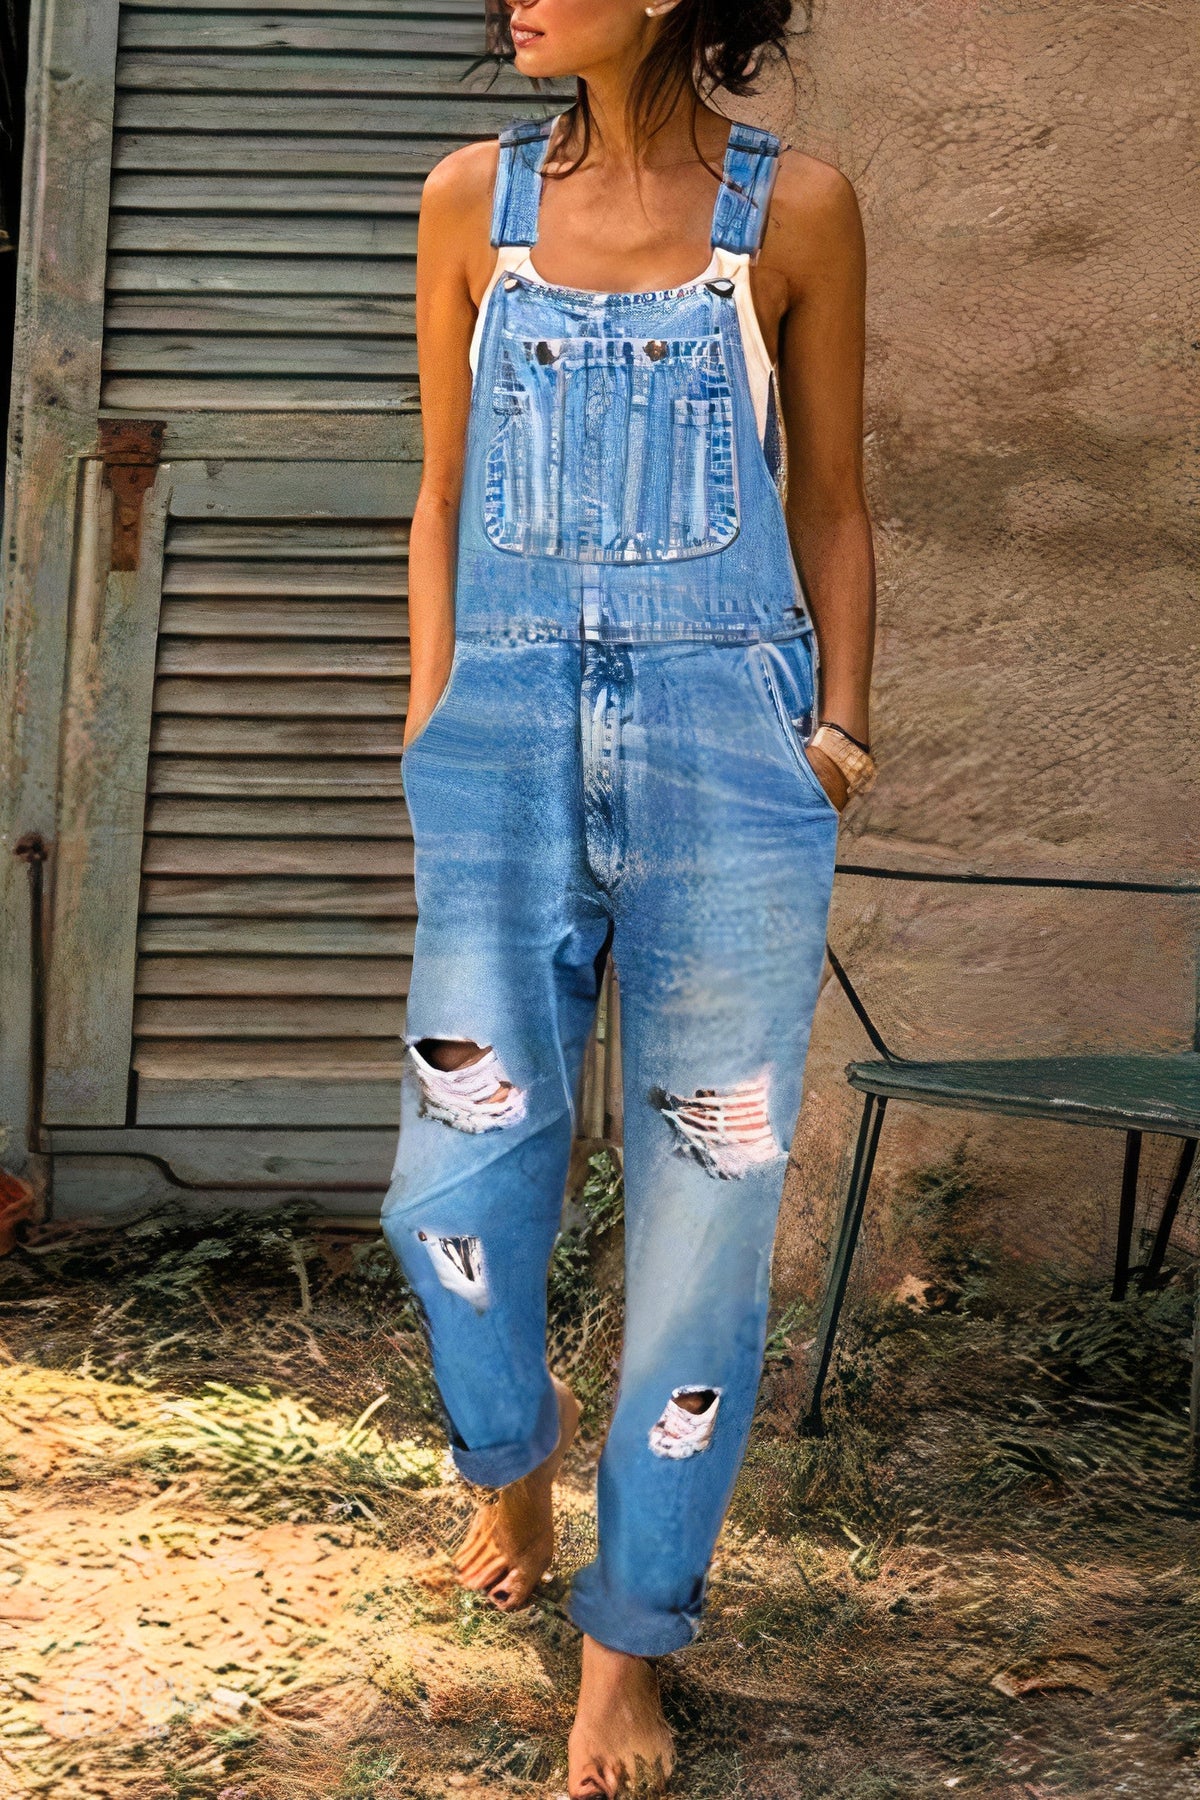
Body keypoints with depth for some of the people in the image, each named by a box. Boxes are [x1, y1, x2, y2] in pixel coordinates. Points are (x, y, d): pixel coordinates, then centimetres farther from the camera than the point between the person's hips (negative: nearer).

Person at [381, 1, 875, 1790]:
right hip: (508, 736, 2)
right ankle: (515, 1447, 33)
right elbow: (446, 498, 13)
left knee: (705, 1192, 0)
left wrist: (841, 724, 1)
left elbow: (830, 500, 9)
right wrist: (431, 731, 8)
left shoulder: (793, 208, 3)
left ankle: (630, 1644, 14)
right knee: (458, 1183, -2)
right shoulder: (475, 199, 8)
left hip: (728, 745, -1)